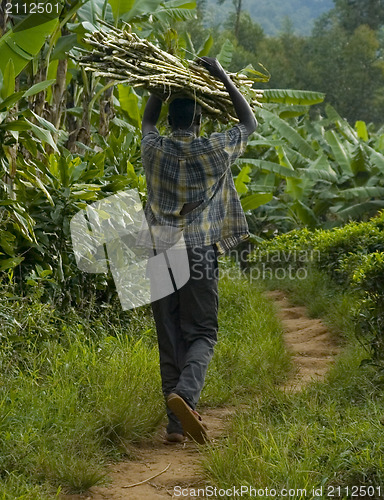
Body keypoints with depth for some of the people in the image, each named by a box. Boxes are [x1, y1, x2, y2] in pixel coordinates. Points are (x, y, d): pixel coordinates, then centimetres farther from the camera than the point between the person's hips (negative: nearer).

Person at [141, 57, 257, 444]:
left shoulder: (154, 150, 3)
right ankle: (184, 393, -21)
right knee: (202, 333, 6)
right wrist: (222, 77, 18)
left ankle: (176, 424, 6)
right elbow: (249, 122, 16)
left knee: (170, 339, 7)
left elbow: (147, 121, 28)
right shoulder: (213, 150, -2)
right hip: (198, 253, -2)